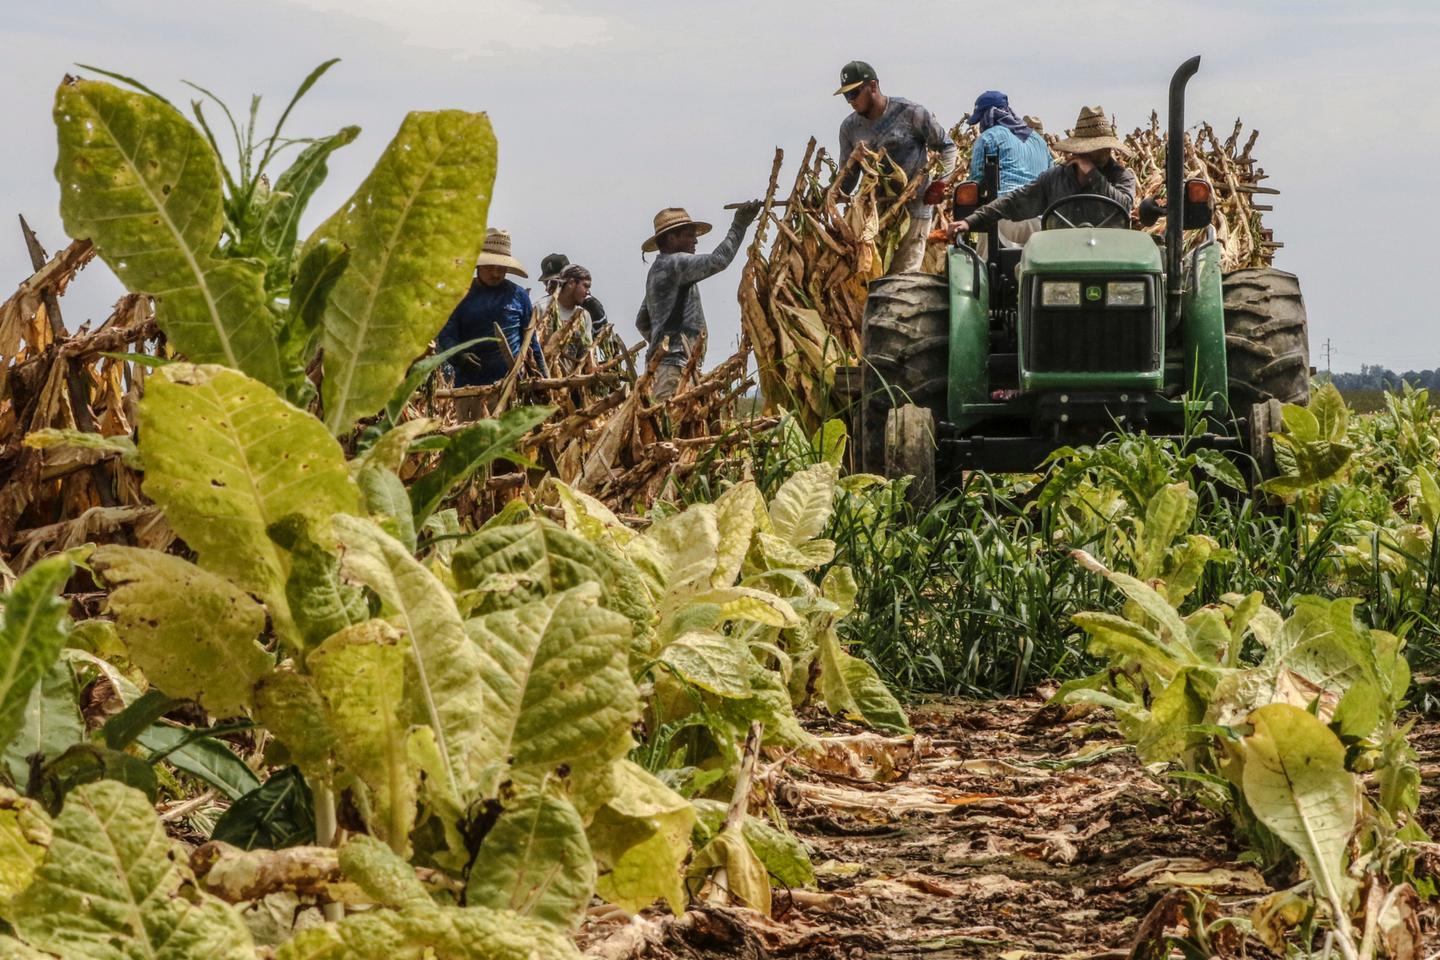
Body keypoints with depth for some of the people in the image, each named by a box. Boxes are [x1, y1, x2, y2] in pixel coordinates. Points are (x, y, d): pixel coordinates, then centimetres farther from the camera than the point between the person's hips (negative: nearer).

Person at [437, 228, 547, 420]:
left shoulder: (517, 295, 10)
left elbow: (530, 340, 14)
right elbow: (446, 334, 4)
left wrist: (543, 380, 11)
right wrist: (458, 356, -18)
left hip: (510, 383, 0)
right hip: (470, 386, 0)